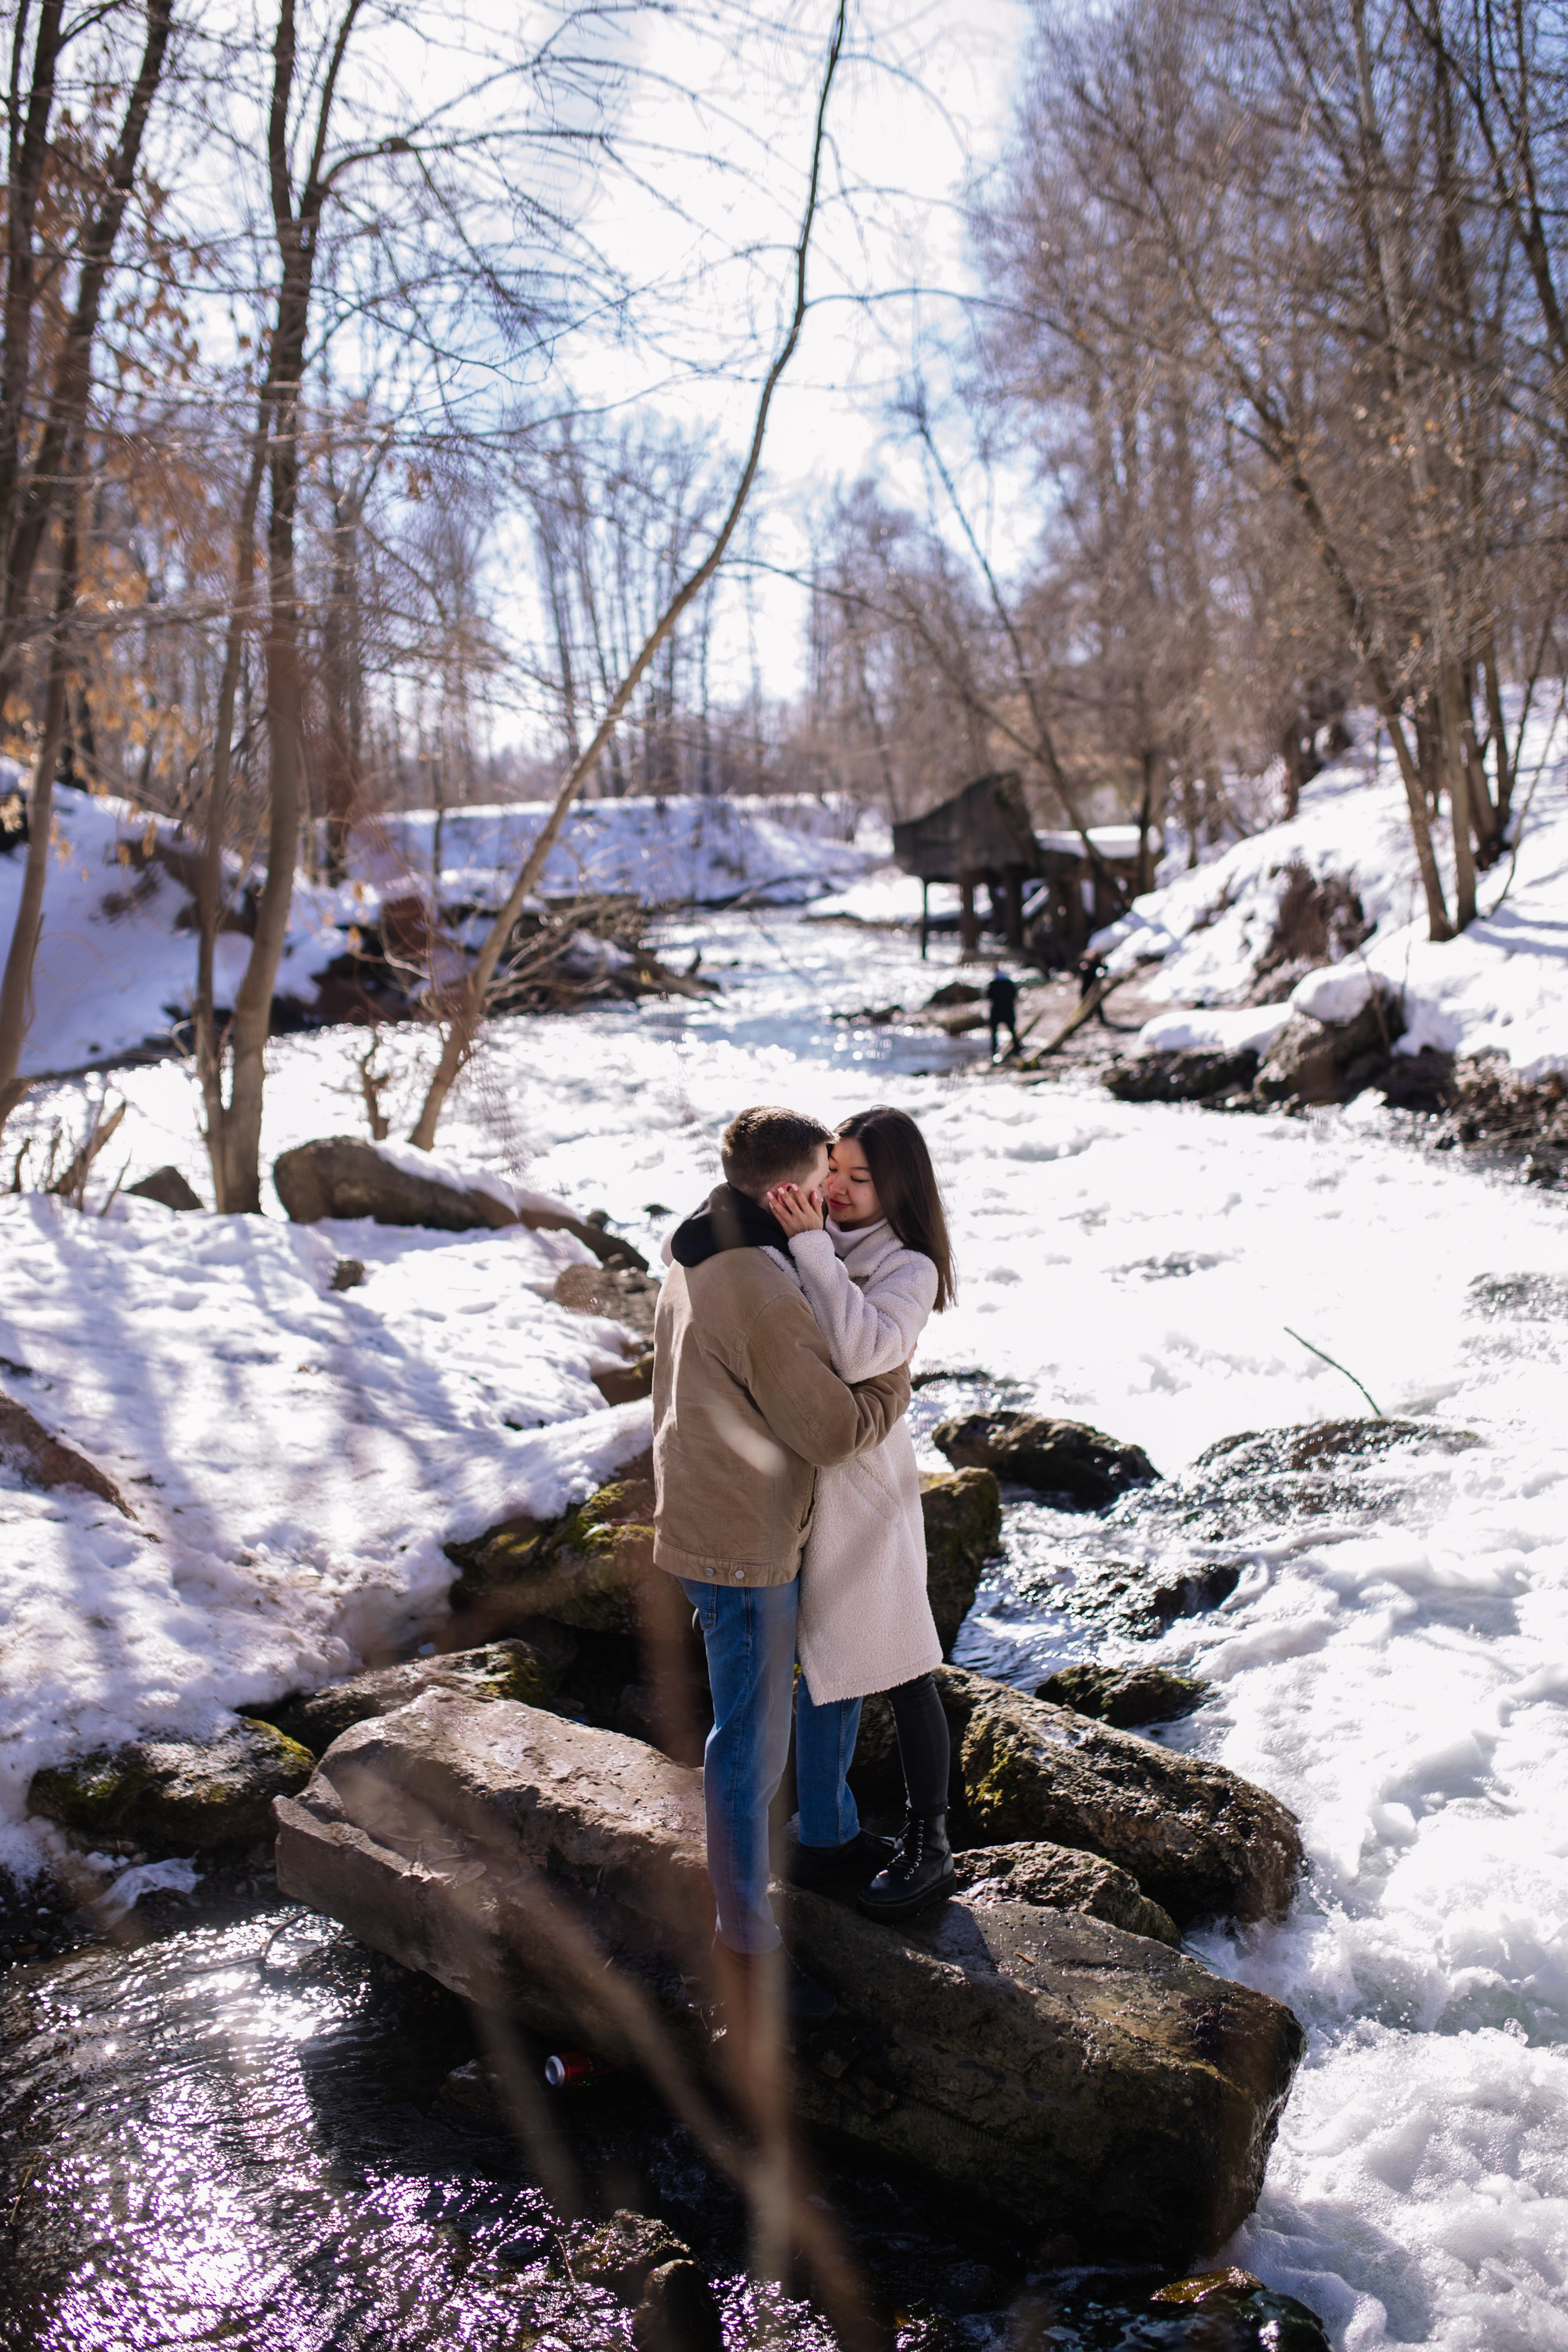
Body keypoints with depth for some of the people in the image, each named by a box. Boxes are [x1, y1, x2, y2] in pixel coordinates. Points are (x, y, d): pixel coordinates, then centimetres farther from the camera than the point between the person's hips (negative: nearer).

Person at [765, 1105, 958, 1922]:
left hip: (861, 1481, -7)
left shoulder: (909, 1269, -13)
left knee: (898, 1668, 6)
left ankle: (928, 1848, 21)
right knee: (818, 1663, 18)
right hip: (795, 1478, 7)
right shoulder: (811, 1245, 5)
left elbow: (862, 1351, -31)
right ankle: (830, 1834, 35)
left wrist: (811, 1245, -30)